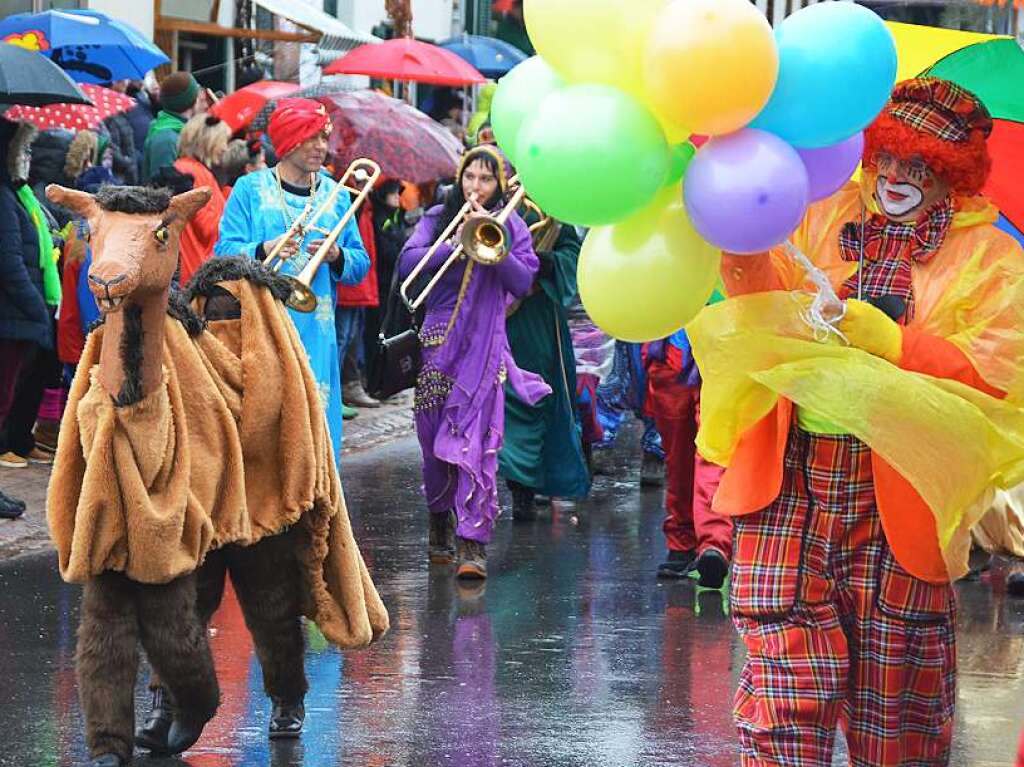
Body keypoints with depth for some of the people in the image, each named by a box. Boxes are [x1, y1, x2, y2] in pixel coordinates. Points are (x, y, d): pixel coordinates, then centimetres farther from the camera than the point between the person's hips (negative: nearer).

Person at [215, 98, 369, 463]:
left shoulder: (335, 195, 13)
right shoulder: (250, 189, 4)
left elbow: (360, 265, 12)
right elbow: (224, 252, -4)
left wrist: (337, 256, -10)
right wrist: (264, 250, -22)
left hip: (317, 335, 3)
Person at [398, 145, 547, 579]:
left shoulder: (511, 226, 7)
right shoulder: (439, 218, 9)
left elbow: (523, 283, -4)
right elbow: (407, 263, -5)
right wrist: (456, 245, -14)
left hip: (485, 345, -2)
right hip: (438, 341, 2)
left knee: (477, 441, -12)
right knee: (434, 438, 8)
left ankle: (473, 543, -17)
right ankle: (440, 523, 31)